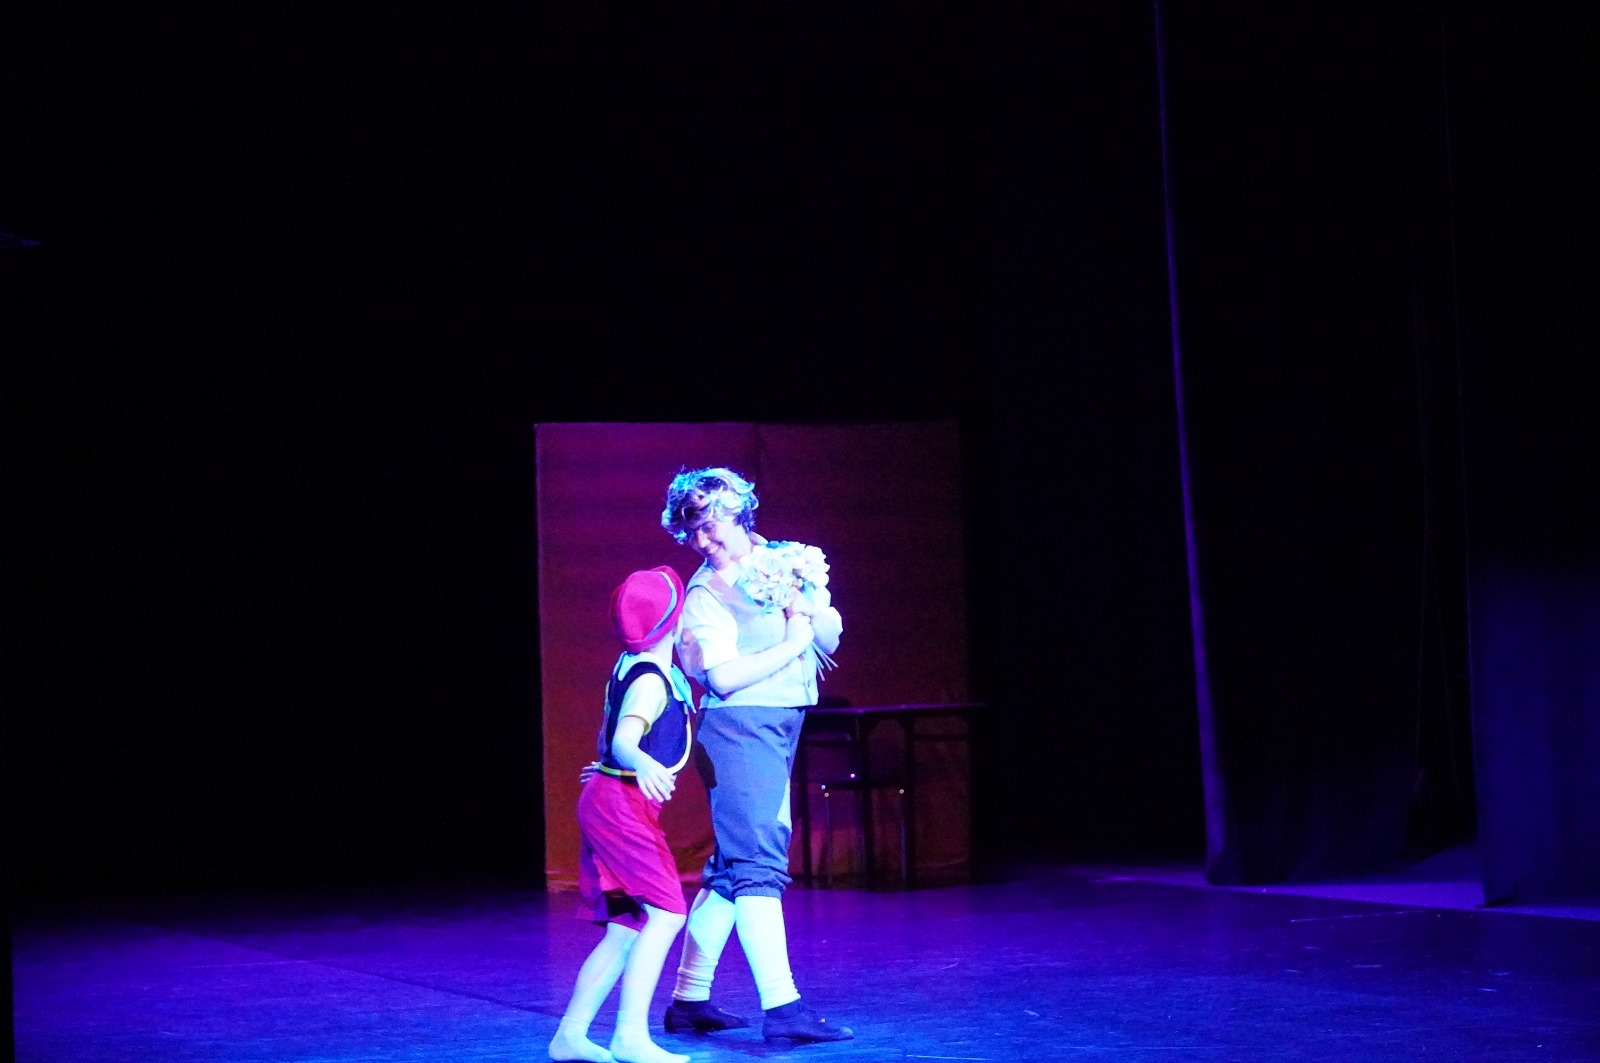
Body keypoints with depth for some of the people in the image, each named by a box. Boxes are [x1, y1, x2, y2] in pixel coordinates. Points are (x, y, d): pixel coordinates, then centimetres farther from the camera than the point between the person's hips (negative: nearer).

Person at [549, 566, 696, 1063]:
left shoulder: (633, 667, 11)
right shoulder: (652, 681, -17)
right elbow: (623, 742, -32)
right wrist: (643, 765, -51)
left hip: (610, 801, 10)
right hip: (622, 804, -10)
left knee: (627, 929, 9)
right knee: (666, 912, -17)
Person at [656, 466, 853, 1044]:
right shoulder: (705, 593, -8)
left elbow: (831, 634, 12)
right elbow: (724, 677, -19)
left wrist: (812, 608, -9)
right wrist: (792, 642, -13)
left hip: (777, 732, 8)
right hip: (739, 731, -8)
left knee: (732, 866, 11)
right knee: (756, 866, -13)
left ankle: (688, 1001, 18)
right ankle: (782, 1008, -18)